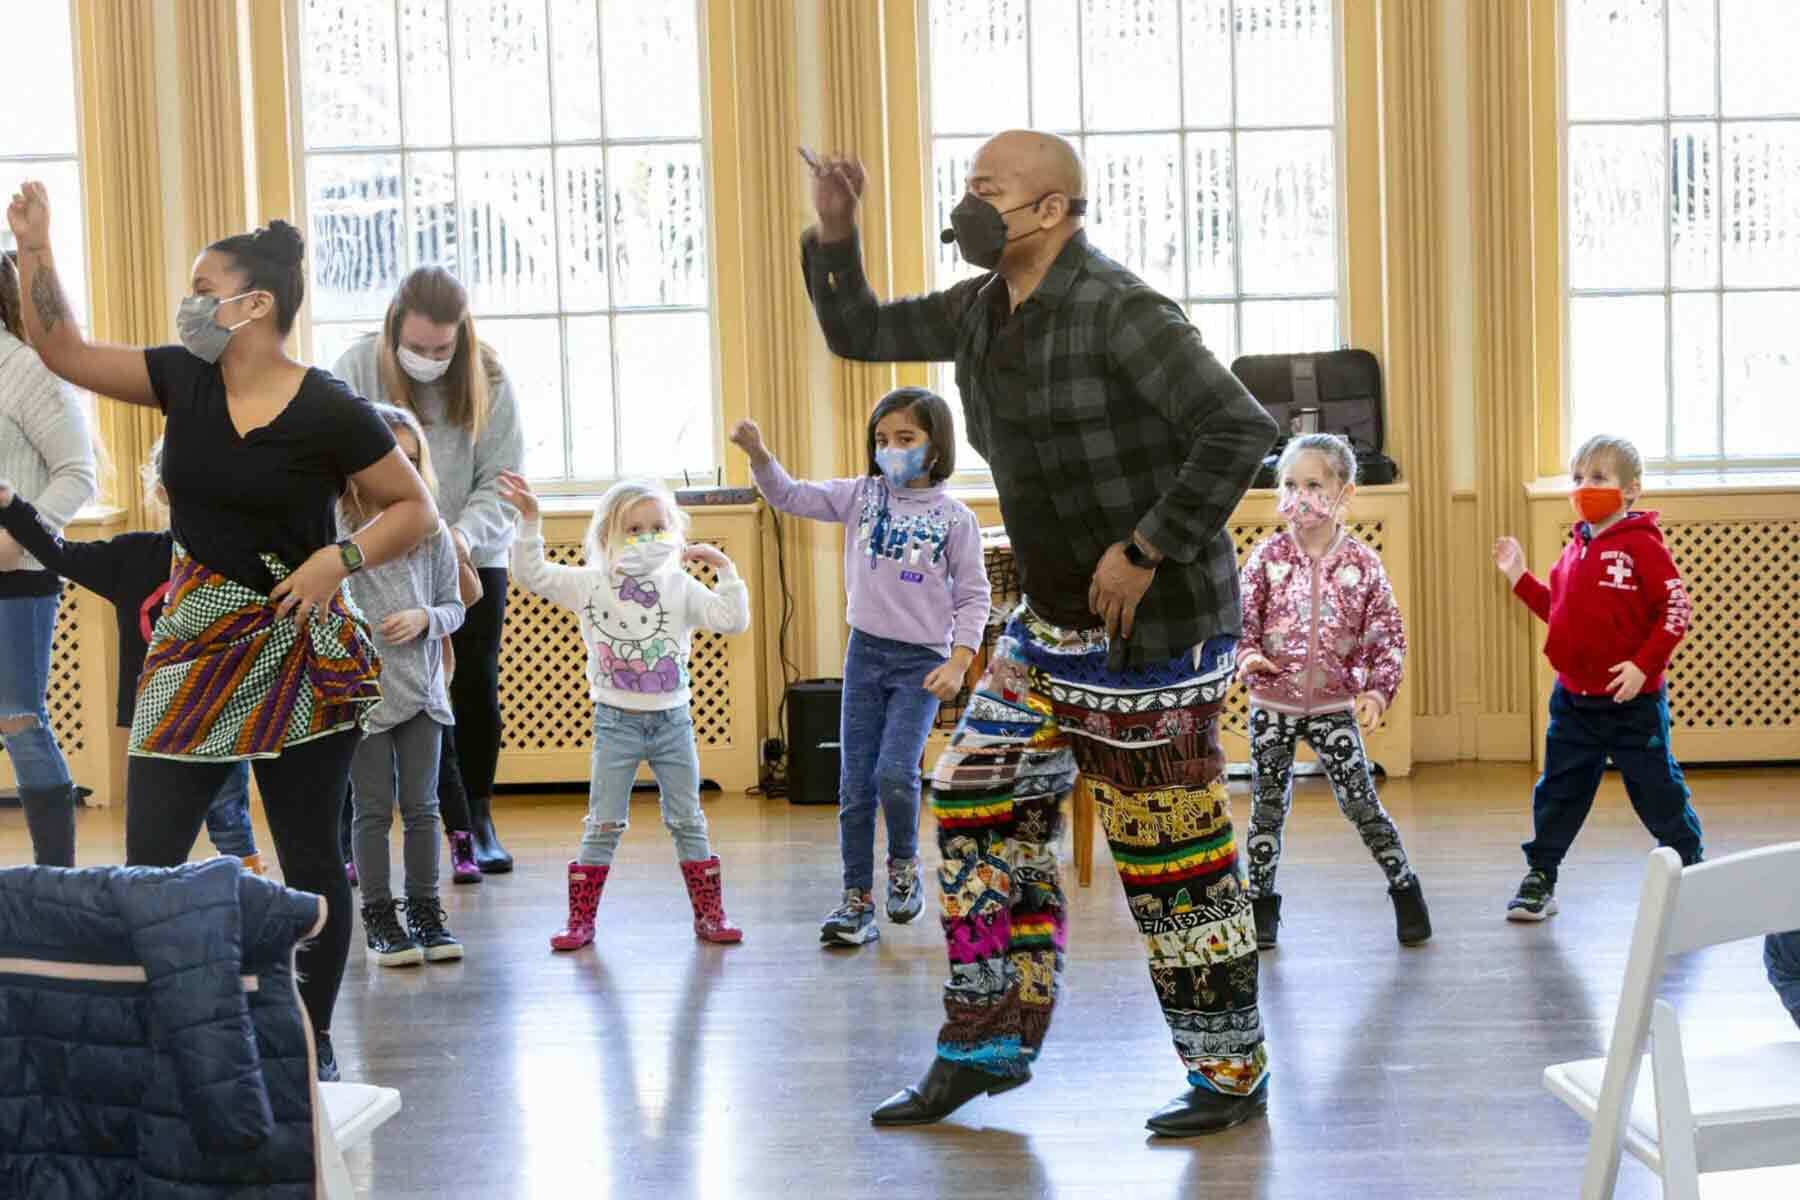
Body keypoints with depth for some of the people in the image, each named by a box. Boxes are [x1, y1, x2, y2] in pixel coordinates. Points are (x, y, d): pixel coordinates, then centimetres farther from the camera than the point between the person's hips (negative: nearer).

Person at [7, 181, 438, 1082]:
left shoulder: (328, 413, -12)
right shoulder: (183, 378, 2)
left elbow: (415, 509, -5)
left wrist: (340, 559, -19)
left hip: (297, 653, -4)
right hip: (193, 646, 5)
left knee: (309, 856, 6)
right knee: (148, 856, -1)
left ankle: (314, 1037, 20)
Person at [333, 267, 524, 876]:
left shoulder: (487, 379, -10)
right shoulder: (357, 369, -13)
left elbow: (501, 479, -10)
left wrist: (465, 533, -28)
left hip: (474, 556, 1)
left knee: (476, 687, 6)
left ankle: (478, 819, 20)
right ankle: (460, 828, 1)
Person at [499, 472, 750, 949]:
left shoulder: (680, 587, -1)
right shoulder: (590, 584, -3)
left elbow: (733, 620, -6)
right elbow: (532, 575, -8)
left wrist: (725, 569, -12)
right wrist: (530, 521, -15)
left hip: (672, 721, 1)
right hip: (617, 722, -1)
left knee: (688, 821, 9)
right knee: (603, 825, 3)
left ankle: (709, 915, 17)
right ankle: (581, 920, 9)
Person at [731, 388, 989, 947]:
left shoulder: (953, 516, -3)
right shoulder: (861, 495, 4)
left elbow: (973, 595, 0)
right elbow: (791, 497, 1)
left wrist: (959, 662, -10)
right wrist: (760, 456, -17)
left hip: (922, 661, -3)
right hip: (865, 652, 3)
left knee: (895, 774, -17)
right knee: (855, 785, 3)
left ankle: (904, 863, 12)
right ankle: (857, 900, 12)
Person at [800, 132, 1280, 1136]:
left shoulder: (1118, 312, -19)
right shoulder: (984, 312, 8)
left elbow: (1241, 430, -25)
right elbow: (858, 332, 20)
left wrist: (1147, 551, -23)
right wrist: (833, 232, 4)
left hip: (1151, 627, -9)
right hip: (1054, 621, 9)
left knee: (1174, 857, -1)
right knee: (979, 804, 10)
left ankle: (1233, 1075, 14)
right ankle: (988, 1043, 21)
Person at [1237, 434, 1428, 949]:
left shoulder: (1362, 563, -6)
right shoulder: (1268, 556, -6)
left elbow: (1388, 636, -2)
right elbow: (1240, 616, -2)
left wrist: (1377, 690, -12)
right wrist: (1247, 654, -21)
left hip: (1334, 706, -1)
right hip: (1271, 704, 1)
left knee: (1362, 803, 0)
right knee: (1268, 806, 8)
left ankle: (1404, 887, 17)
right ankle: (1260, 902, 20)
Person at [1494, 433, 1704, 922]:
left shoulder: (1641, 544, -14)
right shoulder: (1576, 548, 8)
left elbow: (1676, 610, -16)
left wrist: (1644, 665, -22)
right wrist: (1521, 579, 9)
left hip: (1633, 699, -6)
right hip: (1573, 698, 6)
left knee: (1656, 790, 5)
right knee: (1558, 790, 11)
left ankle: (1691, 869, 23)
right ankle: (1539, 879, 19)